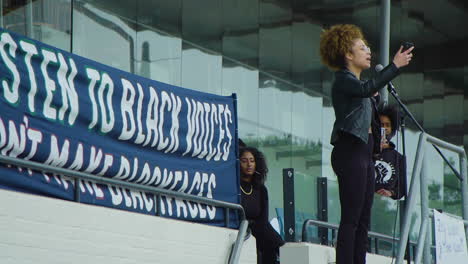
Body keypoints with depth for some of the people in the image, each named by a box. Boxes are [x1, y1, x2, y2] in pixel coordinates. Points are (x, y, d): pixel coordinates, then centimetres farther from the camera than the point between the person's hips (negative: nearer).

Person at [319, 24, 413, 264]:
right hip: (350, 152, -10)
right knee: (351, 217, -14)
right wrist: (395, 66, -26)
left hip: (364, 152, 10)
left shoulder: (356, 81, 24)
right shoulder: (343, 80, -6)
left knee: (363, 219, 6)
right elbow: (366, 89, -27)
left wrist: (374, 96, 14)